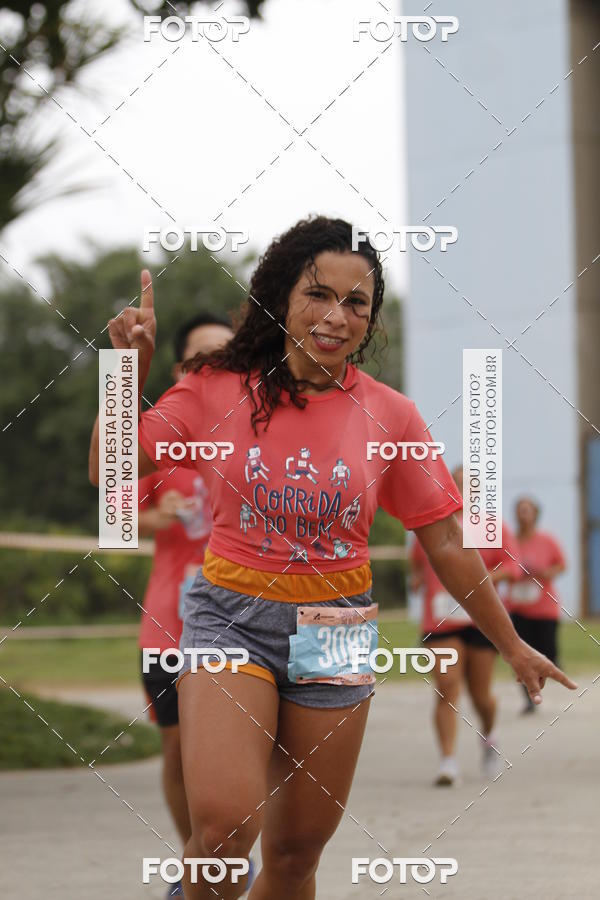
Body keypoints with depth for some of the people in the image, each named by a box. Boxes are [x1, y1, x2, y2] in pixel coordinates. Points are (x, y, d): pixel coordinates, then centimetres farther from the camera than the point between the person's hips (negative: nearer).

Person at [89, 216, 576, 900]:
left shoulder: (391, 417, 0)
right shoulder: (220, 388, -2)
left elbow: (447, 545, 8)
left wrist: (512, 646, 14)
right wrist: (129, 372, -13)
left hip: (336, 631, 2)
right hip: (231, 614, -2)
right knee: (224, 825, -25)